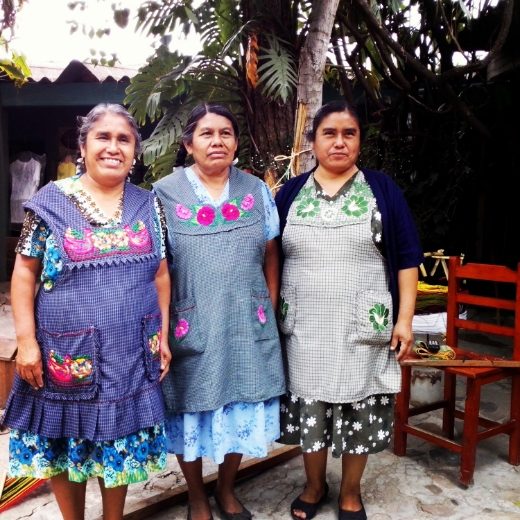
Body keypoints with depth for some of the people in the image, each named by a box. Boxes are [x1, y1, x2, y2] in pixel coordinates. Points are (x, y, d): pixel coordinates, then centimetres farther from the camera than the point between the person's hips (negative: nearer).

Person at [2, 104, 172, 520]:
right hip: (67, 353, -1)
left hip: (130, 354, 2)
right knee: (64, 443, 14)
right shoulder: (51, 200, -3)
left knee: (121, 443, 15)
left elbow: (160, 274, 7)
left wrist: (163, 336, 4)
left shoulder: (148, 204, 4)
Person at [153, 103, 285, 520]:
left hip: (247, 325, 3)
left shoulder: (257, 191, 4)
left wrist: (270, 311, 5)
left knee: (241, 409, 14)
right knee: (191, 411, 12)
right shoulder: (165, 194, -4)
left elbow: (270, 256, 8)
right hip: (190, 326, -2)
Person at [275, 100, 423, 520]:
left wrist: (404, 319, -5)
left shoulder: (382, 189, 1)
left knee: (358, 410, 9)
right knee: (307, 406, 11)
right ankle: (314, 485, 35)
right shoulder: (291, 192, 5)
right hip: (304, 326, 2)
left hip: (362, 326, -1)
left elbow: (407, 258, 1)